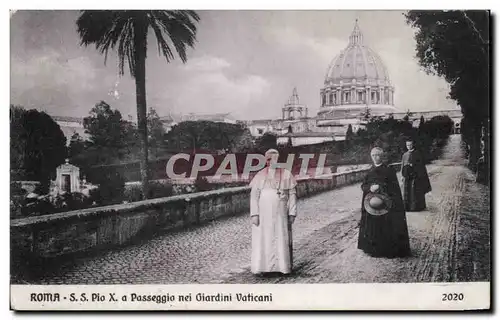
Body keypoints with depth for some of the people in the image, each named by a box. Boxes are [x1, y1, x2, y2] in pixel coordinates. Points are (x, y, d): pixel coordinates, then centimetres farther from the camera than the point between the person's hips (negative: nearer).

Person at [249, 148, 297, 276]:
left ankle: (284, 266, 13)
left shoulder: (287, 174, 1)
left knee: (282, 239, 3)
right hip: (264, 214, 1)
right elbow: (254, 195, 1)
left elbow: (292, 195, 1)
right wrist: (254, 214, -8)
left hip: (281, 214, 0)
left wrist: (292, 213, -4)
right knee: (264, 240, 1)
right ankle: (265, 267, 8)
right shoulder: (260, 175, 2)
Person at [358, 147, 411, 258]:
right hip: (372, 202, 4)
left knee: (387, 227, -4)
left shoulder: (388, 170, -3)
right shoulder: (369, 172, 10)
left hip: (385, 202, -4)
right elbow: (363, 186, 8)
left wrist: (380, 187, -15)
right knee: (374, 227, 4)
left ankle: (389, 249, 4)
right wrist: (370, 188, -12)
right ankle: (375, 249, 13)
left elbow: (394, 186, -6)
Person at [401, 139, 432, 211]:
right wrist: (403, 175, 6)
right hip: (407, 176, 4)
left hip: (416, 175, -4)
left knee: (416, 192, -4)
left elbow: (422, 163, -4)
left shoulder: (418, 154, 1)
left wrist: (413, 165, -15)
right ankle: (407, 206, 6)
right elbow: (402, 166, 13)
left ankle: (417, 206, 2)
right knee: (407, 192, 1)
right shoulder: (405, 155, 13)